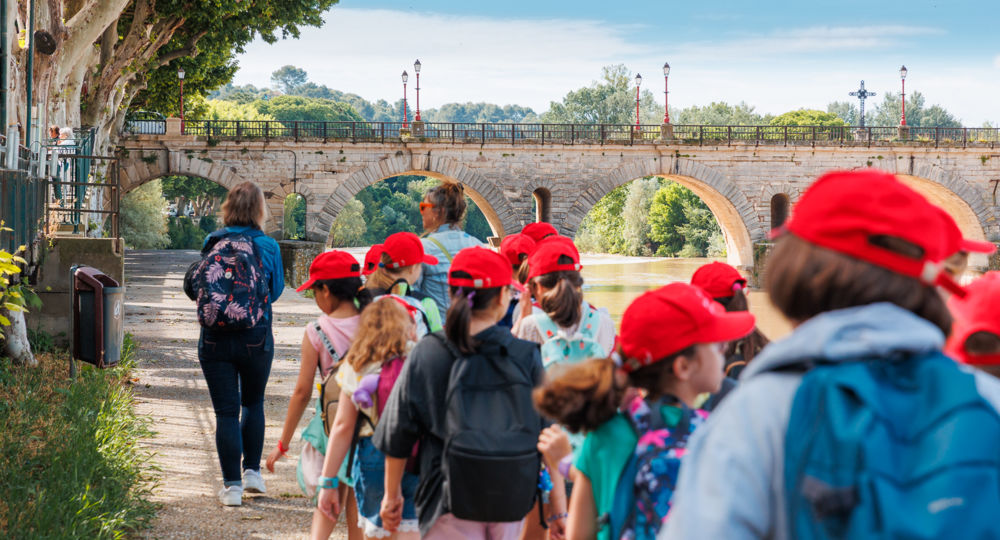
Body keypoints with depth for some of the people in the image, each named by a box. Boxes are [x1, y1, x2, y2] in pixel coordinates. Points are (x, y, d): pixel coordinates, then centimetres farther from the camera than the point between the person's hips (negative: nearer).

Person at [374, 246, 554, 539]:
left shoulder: (426, 354, -4)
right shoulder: (526, 356, -2)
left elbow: (398, 433, 2)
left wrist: (392, 494, 15)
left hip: (451, 500, -1)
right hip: (511, 502, 2)